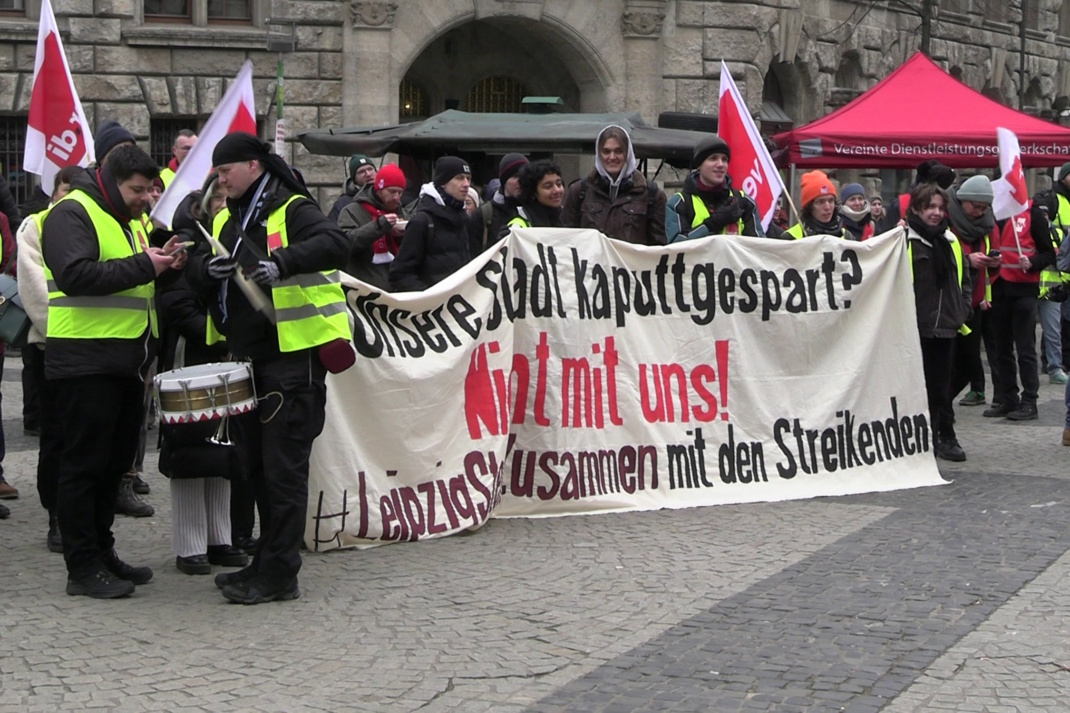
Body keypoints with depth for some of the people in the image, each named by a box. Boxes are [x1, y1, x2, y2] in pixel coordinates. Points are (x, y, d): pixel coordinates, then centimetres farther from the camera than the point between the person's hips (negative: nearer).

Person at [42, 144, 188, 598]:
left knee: (115, 462, 13)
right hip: (86, 360, -9)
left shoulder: (134, 220, 20)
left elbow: (144, 282, 27)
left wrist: (167, 264, 6)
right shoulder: (72, 213, -8)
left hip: (128, 361, 9)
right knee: (85, 463, -4)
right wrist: (142, 267, -20)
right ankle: (83, 567, 1)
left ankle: (101, 552, 23)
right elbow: (77, 275, -23)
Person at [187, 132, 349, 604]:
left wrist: (283, 262, -38)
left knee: (283, 467, -5)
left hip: (293, 356, -9)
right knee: (258, 464, 15)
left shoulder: (292, 209, -8)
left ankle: (278, 575, 0)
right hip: (250, 357, 9)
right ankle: (267, 563, 25)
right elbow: (196, 270, 17)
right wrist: (208, 269, -7)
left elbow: (334, 243, -25)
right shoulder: (228, 219, 17)